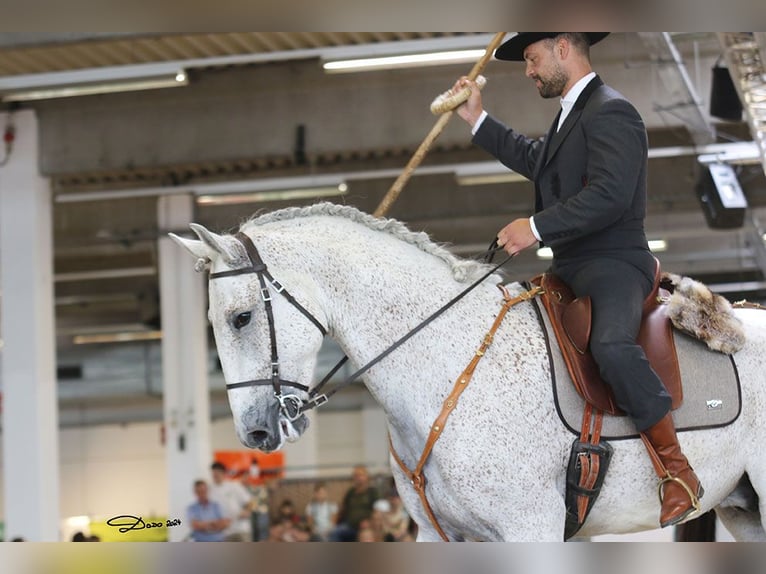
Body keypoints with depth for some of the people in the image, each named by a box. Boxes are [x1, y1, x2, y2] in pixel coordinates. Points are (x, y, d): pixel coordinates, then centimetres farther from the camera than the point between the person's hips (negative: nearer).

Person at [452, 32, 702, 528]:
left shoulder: (610, 112, -13)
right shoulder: (575, 113, 20)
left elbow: (610, 195, -25)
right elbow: (536, 161, 36)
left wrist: (537, 227, -25)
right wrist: (478, 120, 32)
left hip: (614, 261, -11)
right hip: (571, 266, 11)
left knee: (611, 344, -36)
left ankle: (678, 468, -26)